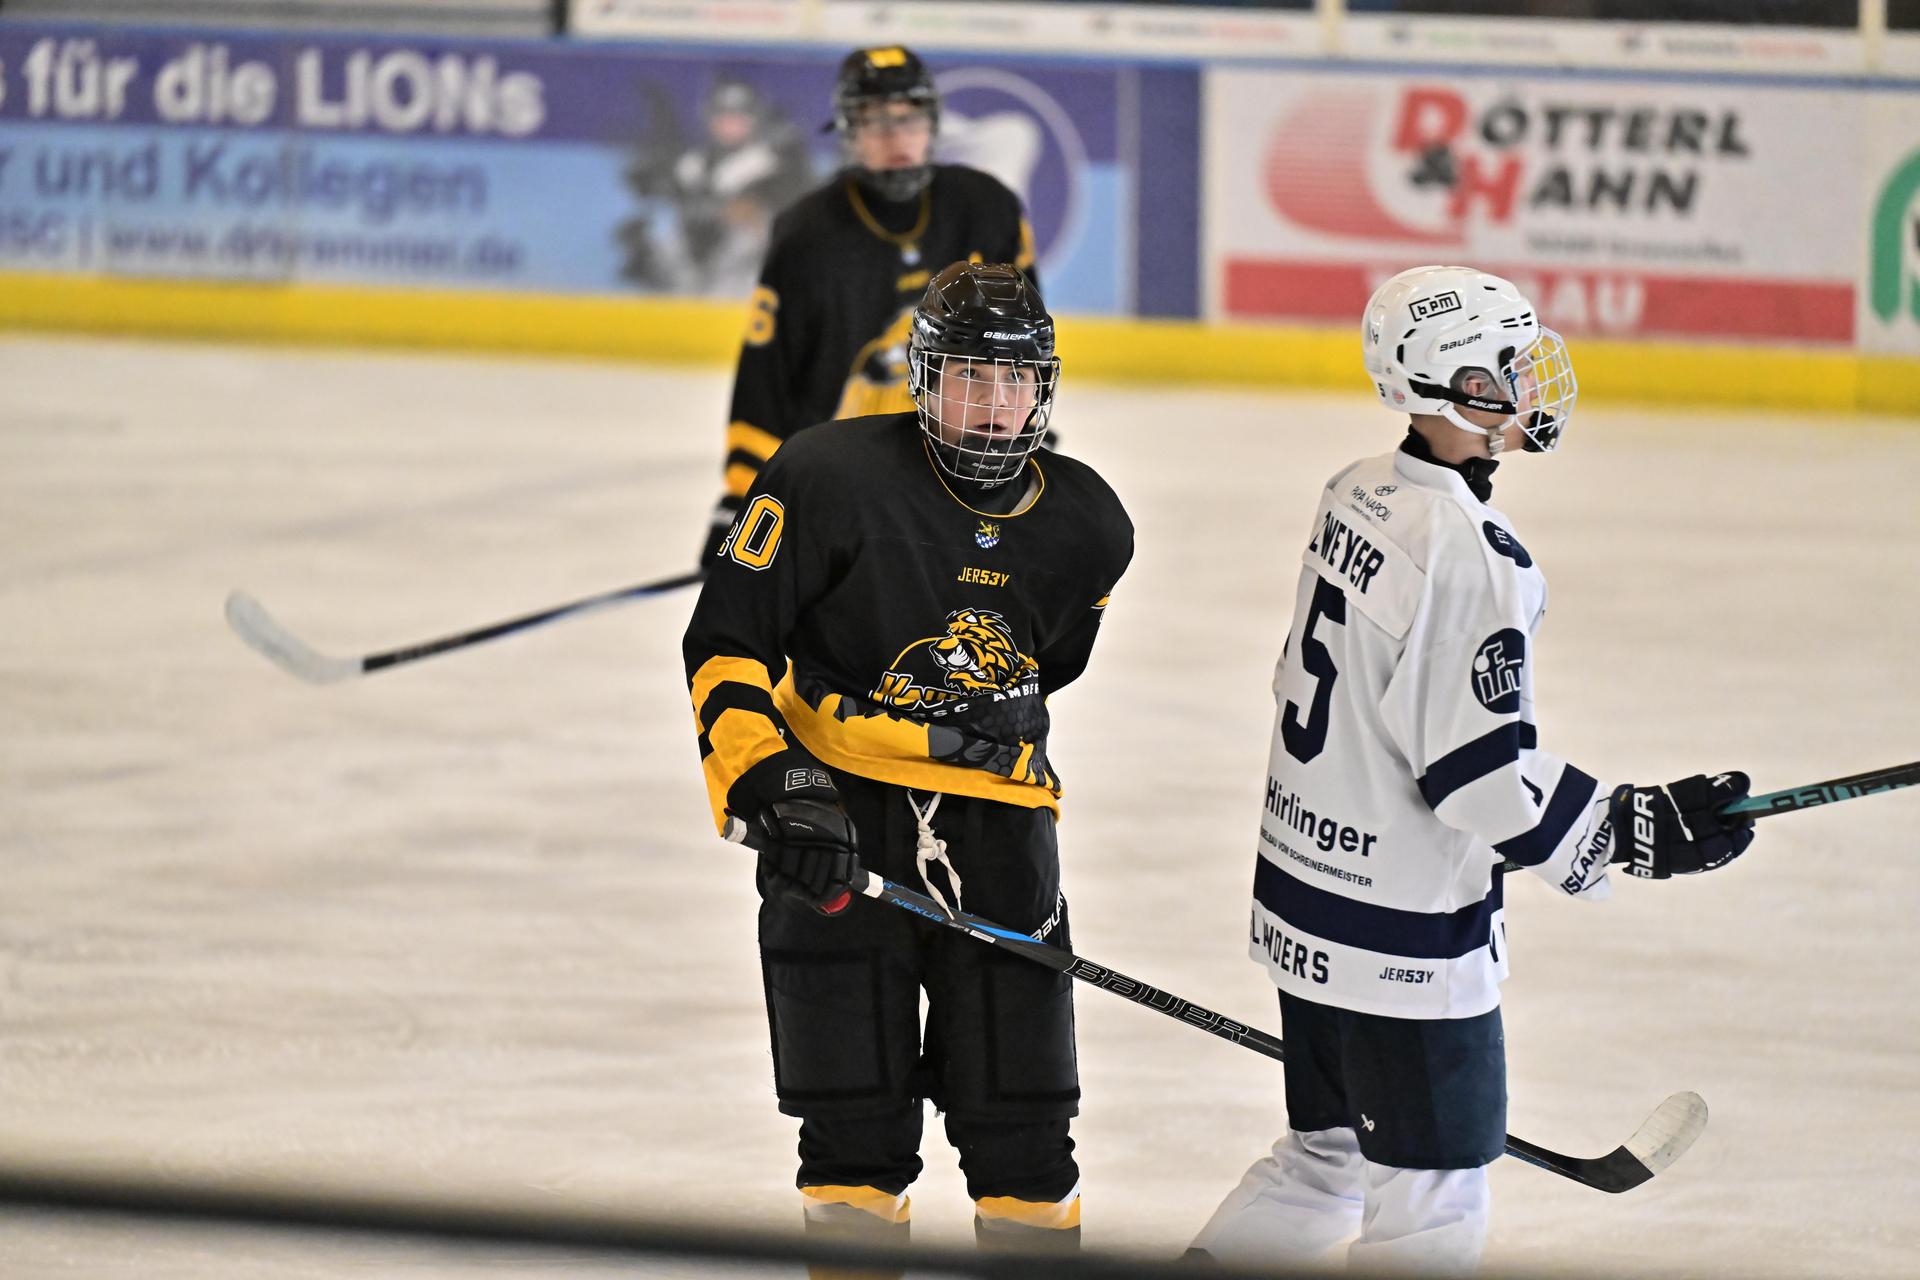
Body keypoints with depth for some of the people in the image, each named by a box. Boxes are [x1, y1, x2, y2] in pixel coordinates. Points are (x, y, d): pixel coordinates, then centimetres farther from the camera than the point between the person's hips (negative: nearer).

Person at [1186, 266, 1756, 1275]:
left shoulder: (1359, 494, 5)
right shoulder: (1466, 556, -25)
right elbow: (1481, 774, -25)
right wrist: (1639, 832, -17)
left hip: (1304, 896, 10)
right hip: (1402, 942, -10)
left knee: (1327, 1156, 22)